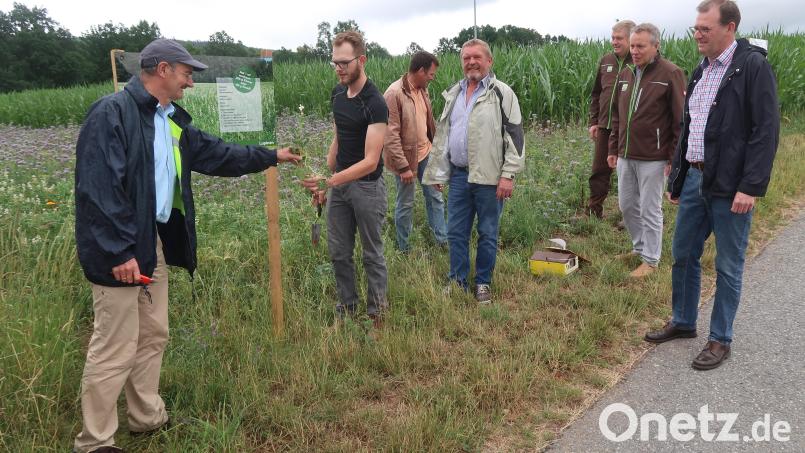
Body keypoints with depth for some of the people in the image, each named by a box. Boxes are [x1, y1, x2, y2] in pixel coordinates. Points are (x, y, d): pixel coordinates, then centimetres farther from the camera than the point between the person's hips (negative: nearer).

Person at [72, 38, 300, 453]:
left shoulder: (171, 120, 13)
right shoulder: (111, 113, -16)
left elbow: (216, 154, 23)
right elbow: (98, 189, -21)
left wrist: (271, 156, 27)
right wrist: (119, 252, -23)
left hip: (155, 243, 9)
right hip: (120, 251, -9)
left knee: (153, 336, 18)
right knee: (115, 349, -1)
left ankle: (148, 418, 35)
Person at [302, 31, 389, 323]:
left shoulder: (375, 104, -20)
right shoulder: (337, 94, 4)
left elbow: (370, 160, -25)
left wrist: (330, 180, -35)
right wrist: (325, 181, 11)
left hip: (367, 186, -7)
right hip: (339, 183, 7)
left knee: (372, 255, 6)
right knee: (338, 253, 12)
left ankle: (377, 315, 19)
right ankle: (346, 308, 27)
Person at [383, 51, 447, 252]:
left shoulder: (422, 90, 4)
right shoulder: (394, 94, -21)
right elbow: (391, 135, -22)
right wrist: (403, 166, -21)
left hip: (425, 153, 7)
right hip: (406, 158, -7)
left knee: (435, 196, 13)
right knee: (405, 204, 6)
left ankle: (443, 239, 25)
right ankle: (404, 249, 22)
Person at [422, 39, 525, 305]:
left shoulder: (502, 93, -4)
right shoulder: (453, 94, 14)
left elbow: (515, 135, -8)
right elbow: (442, 134, 19)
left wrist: (508, 175, -14)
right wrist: (438, 172, 16)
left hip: (489, 178, -5)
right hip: (458, 175, 5)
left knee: (487, 233, 6)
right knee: (456, 232, 9)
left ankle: (483, 284, 22)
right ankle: (457, 283, 23)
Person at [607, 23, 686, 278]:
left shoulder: (670, 74, -10)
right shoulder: (626, 74, 10)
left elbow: (681, 120, -11)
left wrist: (675, 158, -13)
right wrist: (613, 149, 15)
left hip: (653, 159, -7)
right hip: (625, 156, 7)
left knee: (650, 210, 2)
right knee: (627, 206, 15)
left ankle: (650, 260, 16)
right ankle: (640, 247, 34)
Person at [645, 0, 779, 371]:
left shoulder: (753, 66, -10)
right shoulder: (700, 72, 13)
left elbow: (766, 130, -15)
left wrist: (751, 186, -20)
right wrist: (676, 180, 18)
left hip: (730, 187, -7)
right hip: (694, 179, 7)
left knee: (728, 267, 5)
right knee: (683, 256, 15)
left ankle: (720, 340, 19)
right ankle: (683, 322, 33)